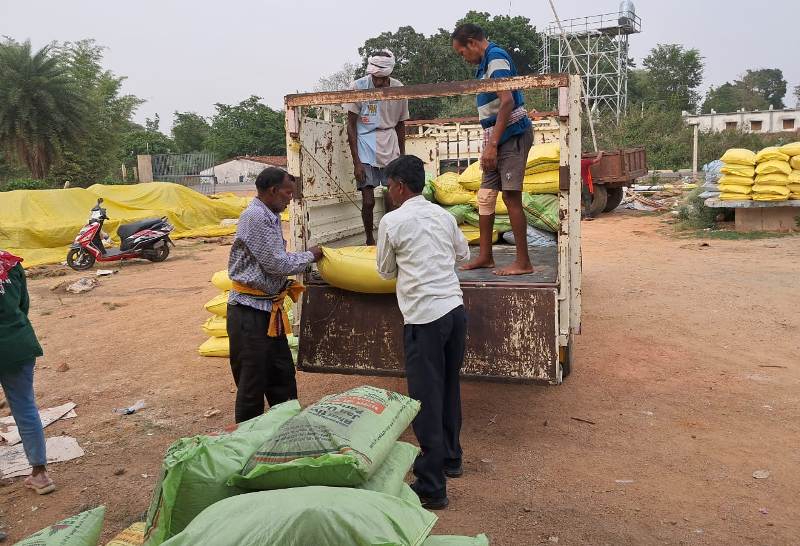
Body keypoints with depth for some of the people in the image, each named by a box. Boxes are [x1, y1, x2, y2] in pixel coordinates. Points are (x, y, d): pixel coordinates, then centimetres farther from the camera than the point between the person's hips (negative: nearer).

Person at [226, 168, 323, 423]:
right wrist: (310, 256, -4)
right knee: (252, 382, 1)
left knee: (283, 375, 17)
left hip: (269, 307, 10)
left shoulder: (270, 216, 13)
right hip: (249, 310, -10)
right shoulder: (255, 216, -17)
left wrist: (286, 284, 9)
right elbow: (277, 263, -19)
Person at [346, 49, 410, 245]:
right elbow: (351, 125, -5)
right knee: (368, 201, -4)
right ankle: (369, 239, 17)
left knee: (392, 200, -4)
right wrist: (356, 161, -9)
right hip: (365, 150, -2)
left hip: (390, 148, 2)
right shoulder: (357, 87, -8)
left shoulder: (399, 89, 0)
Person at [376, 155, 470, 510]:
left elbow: (386, 271, 7)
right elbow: (464, 254, 25)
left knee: (426, 400, -1)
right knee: (449, 388, 20)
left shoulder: (392, 222, -6)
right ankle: (450, 458, 38)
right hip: (455, 309, 7)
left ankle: (431, 487, 5)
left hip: (424, 318, -6)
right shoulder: (443, 215, 9)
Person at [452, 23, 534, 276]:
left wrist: (492, 144, -23)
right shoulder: (485, 63, 19)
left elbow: (507, 102, -21)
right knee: (485, 196, 10)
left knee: (511, 197, -9)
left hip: (511, 135, -10)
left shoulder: (496, 57, -10)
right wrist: (489, 145, 17)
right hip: (498, 139, 10)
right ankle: (485, 256, 18)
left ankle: (523, 262, -3)